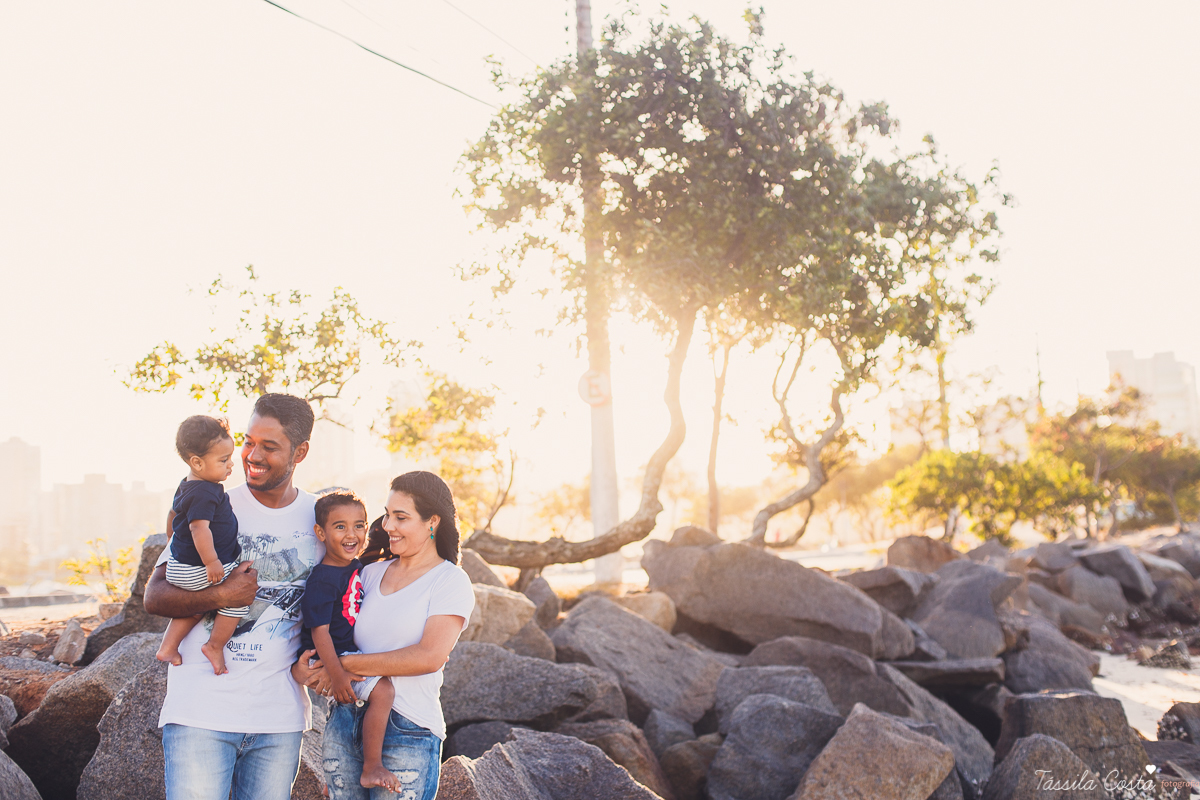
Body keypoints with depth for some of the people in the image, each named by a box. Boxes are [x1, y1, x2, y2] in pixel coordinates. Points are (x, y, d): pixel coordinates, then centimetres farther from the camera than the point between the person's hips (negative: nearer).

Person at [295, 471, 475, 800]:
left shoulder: (450, 581, -5)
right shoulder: (371, 572, 11)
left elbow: (430, 656, -17)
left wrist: (346, 665, -14)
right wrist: (300, 667, -6)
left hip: (408, 732, -5)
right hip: (344, 722, 5)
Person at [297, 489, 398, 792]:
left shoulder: (357, 567, 5)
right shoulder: (323, 580, -21)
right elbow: (319, 632, -24)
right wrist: (337, 677, -27)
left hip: (352, 655, 10)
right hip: (333, 660, -10)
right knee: (382, 690, -24)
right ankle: (372, 768, -14)